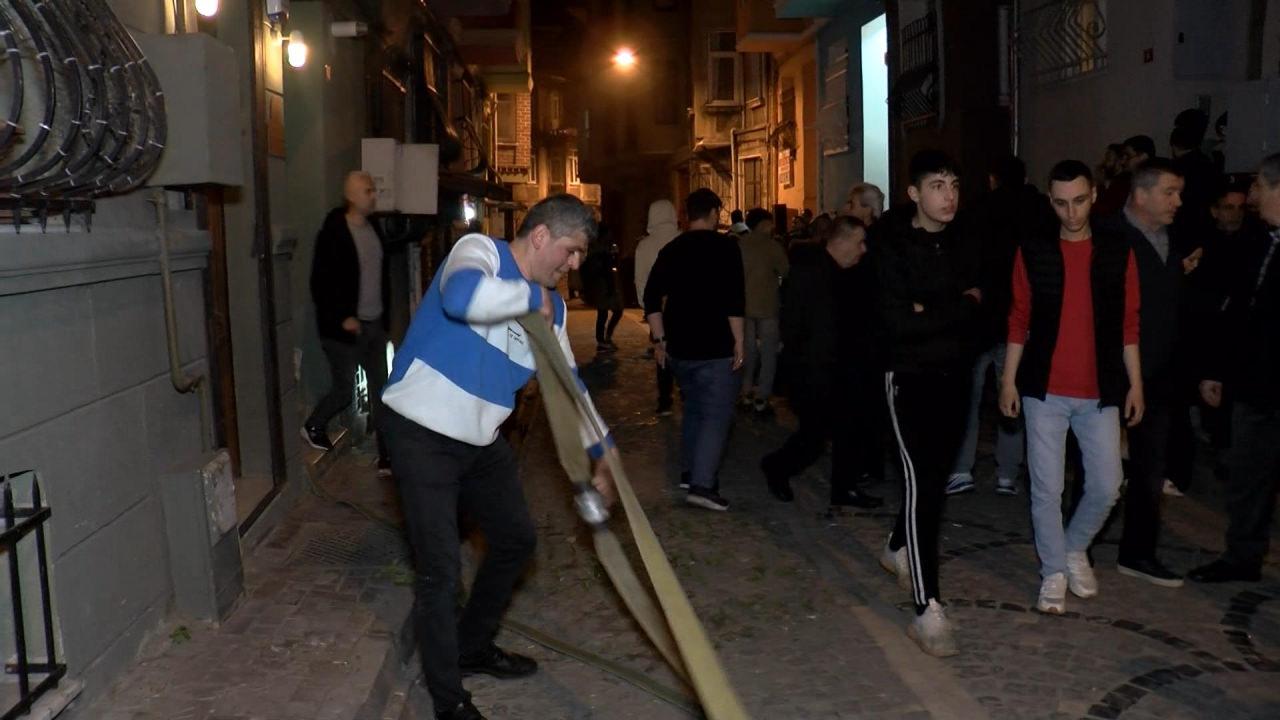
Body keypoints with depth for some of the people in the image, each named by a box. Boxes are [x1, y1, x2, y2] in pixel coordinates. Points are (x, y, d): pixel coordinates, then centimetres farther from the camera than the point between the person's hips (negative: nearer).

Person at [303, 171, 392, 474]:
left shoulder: (373, 229, 7)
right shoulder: (332, 234, -13)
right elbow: (320, 284, -13)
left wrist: (384, 316, 11)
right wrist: (342, 318, -17)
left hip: (375, 325, 6)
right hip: (346, 328, -6)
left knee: (381, 391, 6)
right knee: (344, 391, 4)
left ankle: (386, 457, 12)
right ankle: (313, 427, 33)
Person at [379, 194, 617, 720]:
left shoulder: (551, 306, 7)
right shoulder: (479, 250, -14)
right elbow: (462, 297, -40)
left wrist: (601, 454, 17)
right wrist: (532, 296, -23)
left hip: (480, 440, 8)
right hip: (421, 432, -8)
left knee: (516, 541, 18)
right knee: (440, 569, -5)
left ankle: (473, 647, 39)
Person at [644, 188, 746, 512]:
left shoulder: (671, 249, 8)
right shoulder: (725, 246, -7)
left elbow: (652, 298, 5)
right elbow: (734, 299, -16)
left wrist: (660, 339, 10)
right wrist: (738, 341, -11)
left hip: (679, 347, 6)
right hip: (716, 348, -6)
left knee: (694, 409, 21)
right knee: (716, 415, -5)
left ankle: (689, 472, 29)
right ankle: (702, 484, -15)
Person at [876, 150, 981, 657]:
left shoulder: (961, 246, 8)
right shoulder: (894, 248, -9)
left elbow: (979, 311, 0)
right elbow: (899, 322, -20)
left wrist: (933, 312, -16)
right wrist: (958, 309, -13)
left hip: (954, 377, 6)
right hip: (911, 379, -6)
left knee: (936, 474, 16)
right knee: (921, 481, -13)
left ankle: (898, 548, 42)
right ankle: (927, 610, -13)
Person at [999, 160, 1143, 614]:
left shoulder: (1118, 253, 3)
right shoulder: (1033, 252, 0)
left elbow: (1128, 326, 5)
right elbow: (1019, 321, 2)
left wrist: (1136, 384, 3)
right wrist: (1008, 379, -1)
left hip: (1100, 392, 1)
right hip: (1044, 391, -1)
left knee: (1107, 486, 3)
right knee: (1046, 489, 3)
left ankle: (1075, 548, 31)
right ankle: (1053, 571, 21)